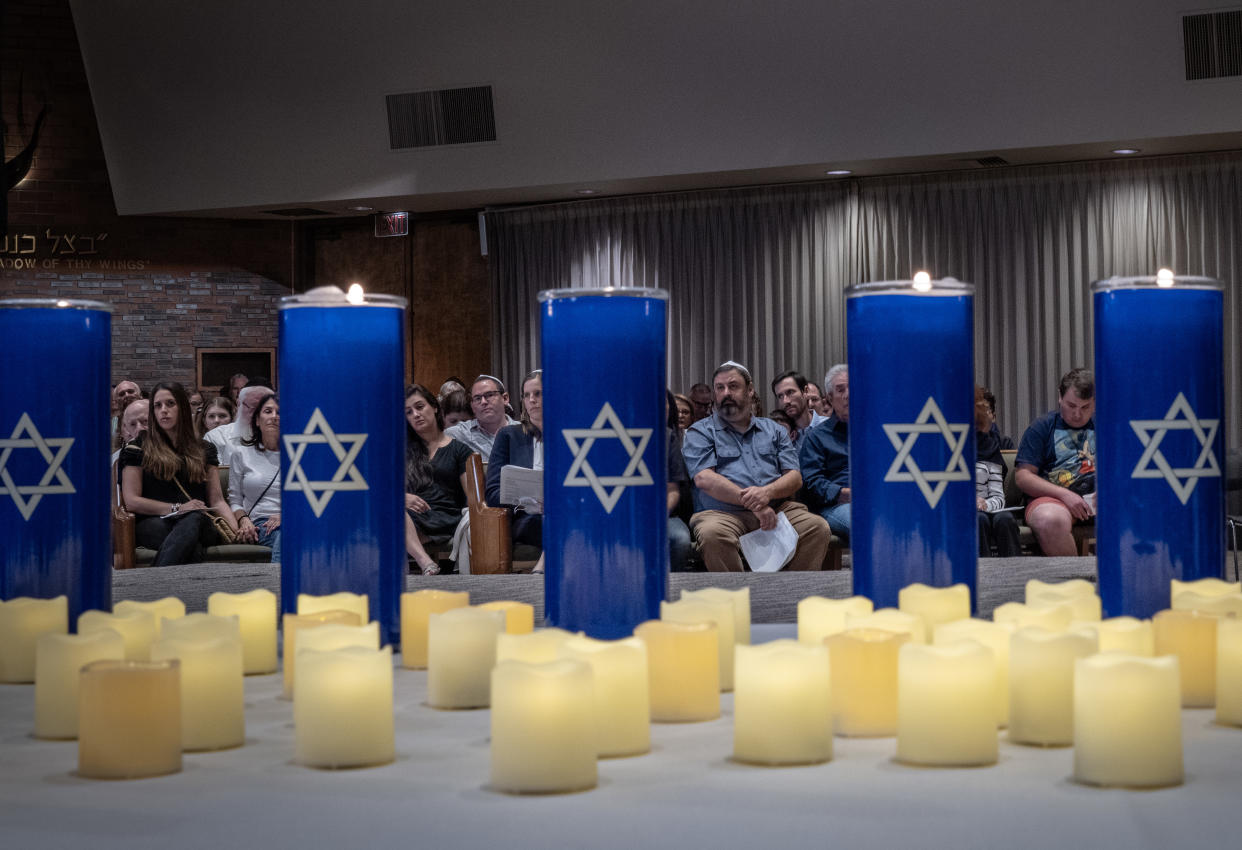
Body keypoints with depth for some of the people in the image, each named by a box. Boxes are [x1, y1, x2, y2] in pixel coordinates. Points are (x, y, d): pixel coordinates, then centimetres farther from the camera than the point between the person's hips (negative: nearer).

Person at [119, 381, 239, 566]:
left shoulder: (204, 450, 24)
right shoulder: (138, 449, 15)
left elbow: (217, 500, 16)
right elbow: (131, 501, 4)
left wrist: (236, 529, -4)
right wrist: (177, 509, -5)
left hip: (200, 523, 2)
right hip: (153, 522, -2)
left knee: (194, 519, -40)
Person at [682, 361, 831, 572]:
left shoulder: (773, 430, 23)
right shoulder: (700, 432, 12)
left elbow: (795, 477, 12)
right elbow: (704, 479, -5)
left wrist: (767, 492, -13)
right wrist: (752, 504, -16)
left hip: (777, 509, 3)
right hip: (723, 513, -3)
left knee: (818, 527, -25)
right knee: (711, 533, -38)